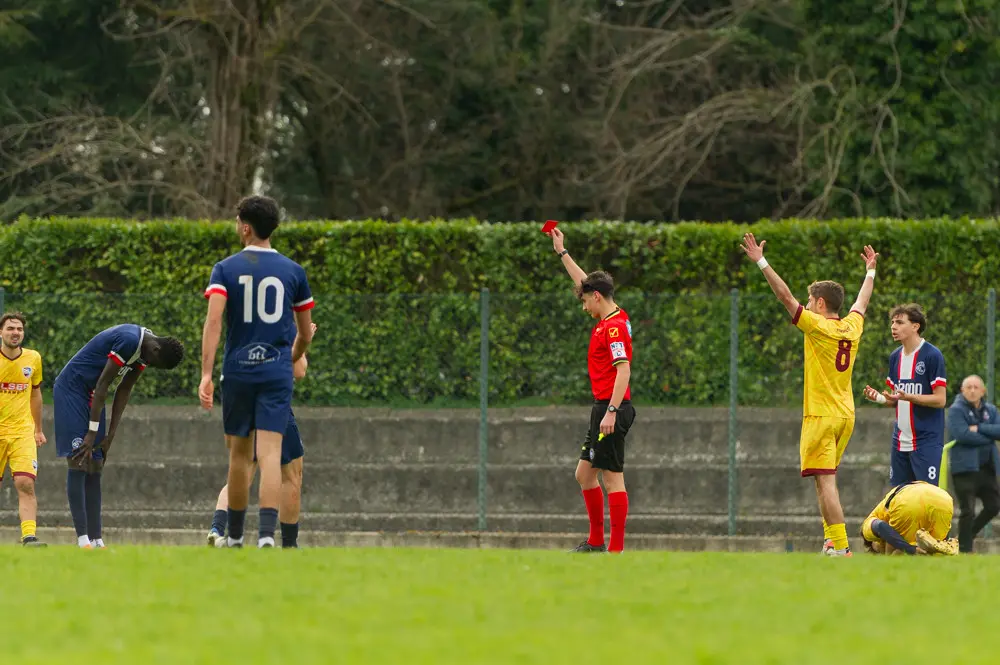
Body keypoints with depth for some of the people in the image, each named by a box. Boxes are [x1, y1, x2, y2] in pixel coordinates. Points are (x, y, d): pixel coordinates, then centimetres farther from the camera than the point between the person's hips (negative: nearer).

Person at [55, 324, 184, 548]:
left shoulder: (144, 351, 4)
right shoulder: (129, 340, -25)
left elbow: (124, 391, 9)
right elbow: (103, 384, -23)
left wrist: (110, 435, 6)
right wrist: (92, 433, -19)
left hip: (91, 396, 10)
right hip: (71, 389, -10)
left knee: (95, 468, 5)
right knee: (78, 463, -14)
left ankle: (96, 540, 4)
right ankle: (83, 540, -18)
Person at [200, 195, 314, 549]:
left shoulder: (226, 269, 0)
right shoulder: (293, 271, 5)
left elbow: (213, 320, -13)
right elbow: (305, 333, 13)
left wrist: (206, 374, -16)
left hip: (237, 371, 0)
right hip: (277, 373, 0)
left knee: (239, 454, 14)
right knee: (270, 455, -7)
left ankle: (234, 536, 24)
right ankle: (267, 532, -23)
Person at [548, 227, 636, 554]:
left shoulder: (614, 327, -15)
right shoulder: (610, 320, 13)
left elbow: (623, 370, -23)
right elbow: (584, 282, 27)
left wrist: (611, 412, -28)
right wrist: (562, 253, 35)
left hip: (611, 409, -10)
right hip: (604, 408, 10)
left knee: (612, 478, -9)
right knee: (585, 474, 15)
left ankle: (616, 548, -9)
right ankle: (596, 542, 21)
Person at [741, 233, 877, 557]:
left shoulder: (818, 326, -10)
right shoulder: (852, 327, 9)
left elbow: (785, 296, -13)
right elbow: (862, 302, 29)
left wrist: (761, 262, -11)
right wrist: (870, 271, 46)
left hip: (821, 416, -8)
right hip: (845, 415, 8)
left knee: (825, 482, -11)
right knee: (826, 480, 17)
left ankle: (840, 547, -19)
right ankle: (832, 540, 14)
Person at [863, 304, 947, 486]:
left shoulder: (932, 355, -10)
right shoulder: (895, 357, 12)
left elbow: (940, 400, -13)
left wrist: (907, 397, -24)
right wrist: (879, 398, -3)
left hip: (926, 441, -7)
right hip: (900, 441, 7)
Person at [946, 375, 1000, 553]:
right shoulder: (956, 410, -7)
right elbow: (962, 435, -20)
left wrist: (979, 428, -17)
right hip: (966, 467, -6)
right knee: (968, 511, -5)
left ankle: (968, 534, 28)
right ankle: (965, 548, 6)